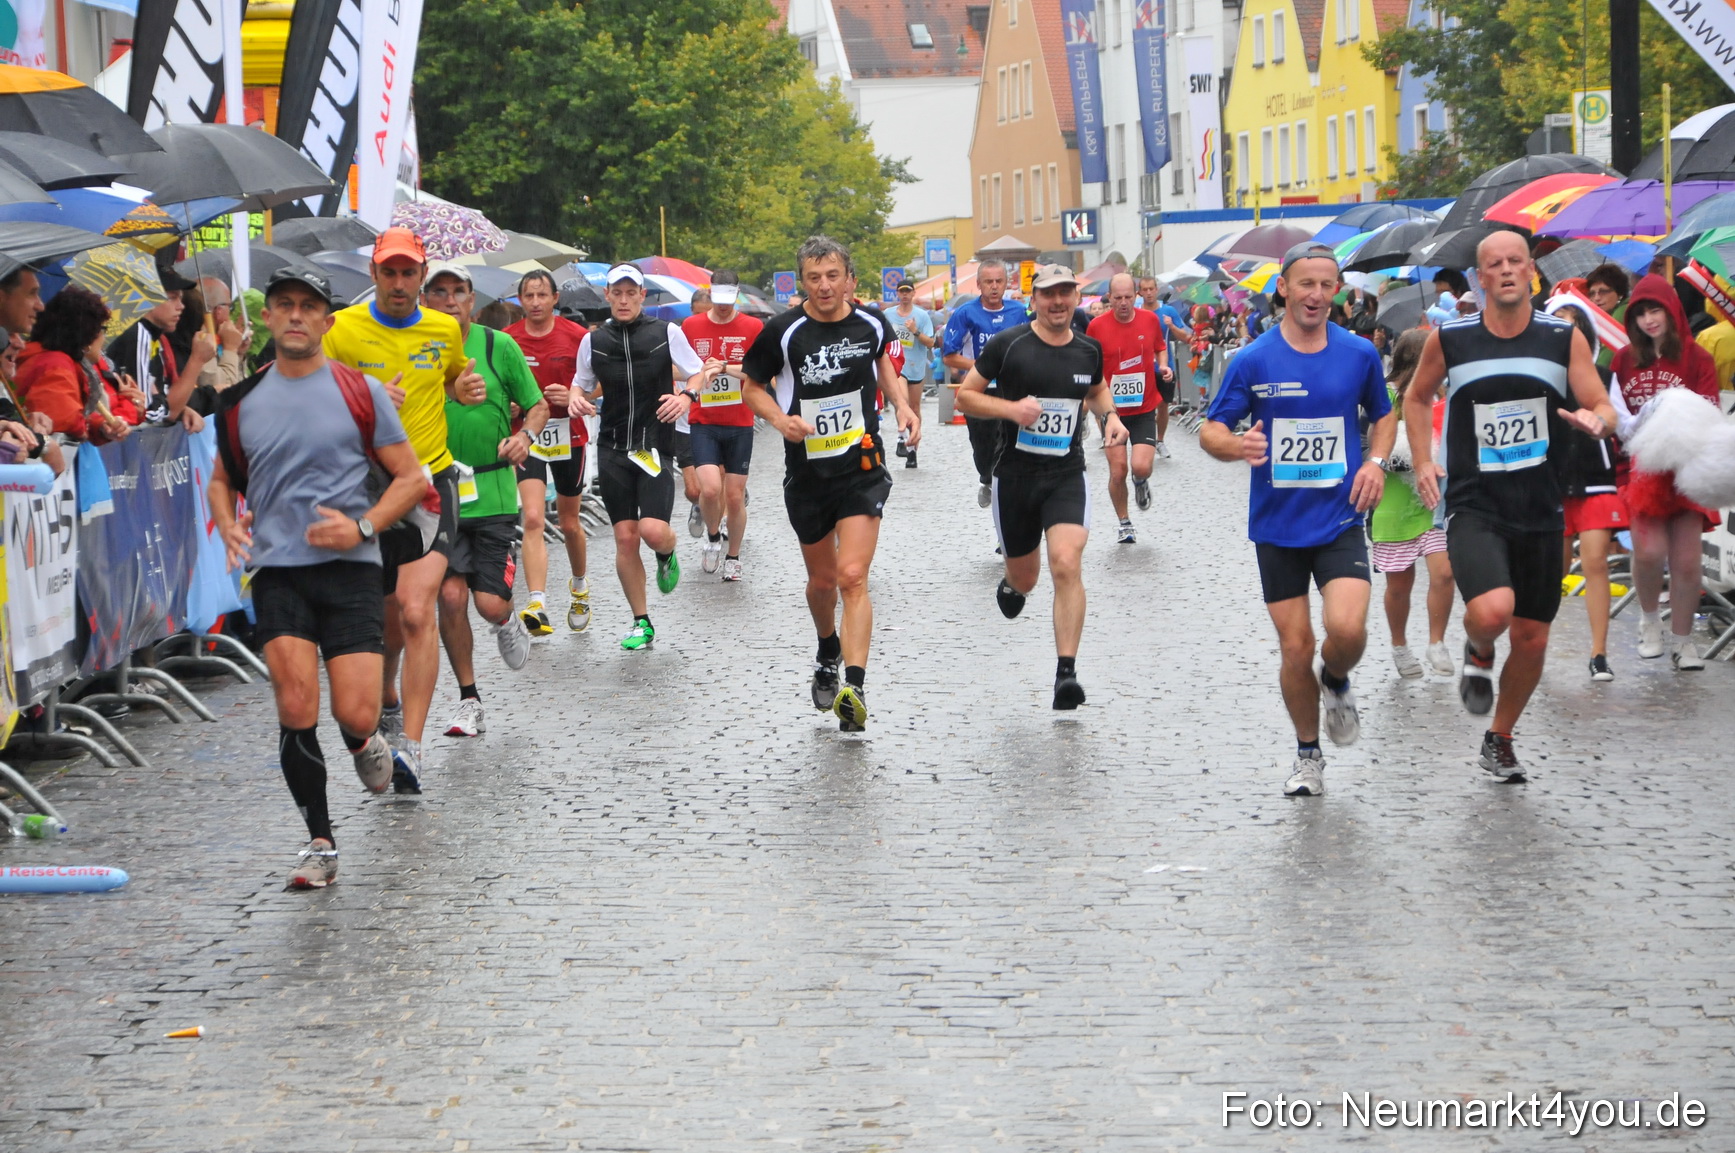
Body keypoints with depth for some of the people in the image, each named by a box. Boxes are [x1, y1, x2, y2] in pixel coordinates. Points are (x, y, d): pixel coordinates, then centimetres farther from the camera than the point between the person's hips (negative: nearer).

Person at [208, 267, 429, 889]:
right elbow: (222, 479, 24)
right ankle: (320, 843, 0)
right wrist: (227, 525, 2)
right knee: (296, 709, -14)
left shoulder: (360, 392, 3)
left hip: (349, 567, -1)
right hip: (276, 570, 1)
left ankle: (362, 742, 29)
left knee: (356, 715, -10)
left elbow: (411, 476, 5)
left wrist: (363, 527, -10)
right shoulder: (241, 401, 9)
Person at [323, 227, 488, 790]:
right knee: (385, 614, 14)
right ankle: (388, 700, 46)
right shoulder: (342, 330, -4)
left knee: (416, 612, -17)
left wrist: (466, 391, 4)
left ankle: (410, 747, -20)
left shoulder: (445, 330, 5)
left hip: (430, 483, -1)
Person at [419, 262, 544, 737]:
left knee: (491, 604, -6)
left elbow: (538, 404, 9)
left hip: (492, 491, 0)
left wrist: (524, 436, -12)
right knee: (451, 596, -9)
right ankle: (468, 701, 9)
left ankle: (508, 623, 34)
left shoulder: (498, 346, 1)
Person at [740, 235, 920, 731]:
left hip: (863, 470, -1)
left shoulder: (871, 322, -2)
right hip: (807, 472, 1)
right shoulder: (783, 331, -11)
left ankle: (854, 689, -23)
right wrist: (779, 418, -17)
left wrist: (902, 404, 3)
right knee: (822, 579, 16)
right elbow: (752, 386, 2)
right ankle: (828, 654, 47)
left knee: (853, 577, -15)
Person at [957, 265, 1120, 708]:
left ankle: (1066, 672, -20)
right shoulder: (1007, 345, -6)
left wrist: (1110, 415, 6)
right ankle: (1011, 585, 54)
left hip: (1067, 476, 1)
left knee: (1066, 564, -21)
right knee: (1024, 578, 12)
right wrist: (1010, 408, -18)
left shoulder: (1089, 351, 5)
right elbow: (965, 394, -2)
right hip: (1015, 474, 0)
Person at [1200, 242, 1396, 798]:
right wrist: (1237, 445, -24)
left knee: (1347, 628, -21)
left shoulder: (1360, 354, 2)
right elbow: (1210, 431, 0)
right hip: (1278, 527, 0)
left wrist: (1375, 461, -2)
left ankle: (1336, 682, 15)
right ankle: (1307, 755, 23)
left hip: (1340, 520, 0)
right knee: (1295, 647, 2)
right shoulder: (1253, 361, -3)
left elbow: (1384, 415, 18)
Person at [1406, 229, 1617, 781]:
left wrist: (1597, 420, -23)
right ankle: (1478, 653, 10)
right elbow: (1417, 397, 17)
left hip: (1541, 510, 2)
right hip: (1474, 508, -2)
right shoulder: (1448, 339, -1)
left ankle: (1500, 740, 32)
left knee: (1532, 639, 8)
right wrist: (1422, 462, 5)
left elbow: (1605, 410, 1)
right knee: (1492, 611, -28)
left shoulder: (1564, 338, 0)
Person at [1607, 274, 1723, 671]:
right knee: (1649, 551, -14)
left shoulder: (1696, 359, 0)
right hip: (1641, 470, 1)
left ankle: (1682, 641, 12)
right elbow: (1615, 415, 15)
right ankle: (1649, 618, 14)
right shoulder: (1625, 360, 8)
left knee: (1686, 561, -2)